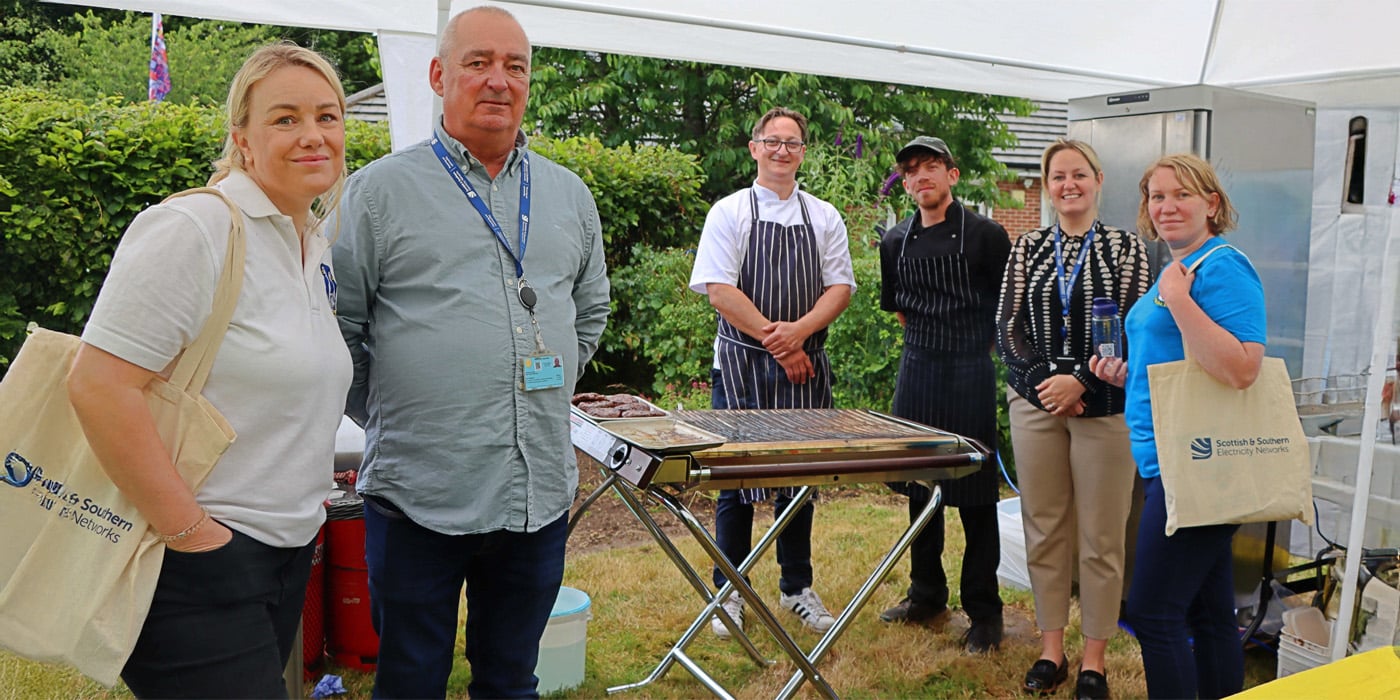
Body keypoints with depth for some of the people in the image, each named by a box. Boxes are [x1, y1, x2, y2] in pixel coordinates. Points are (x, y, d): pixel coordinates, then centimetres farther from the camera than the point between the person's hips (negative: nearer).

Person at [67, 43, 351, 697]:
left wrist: (304, 503, 13)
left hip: (289, 549, 8)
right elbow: (98, 386, -22)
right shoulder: (194, 229, -16)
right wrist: (188, 531, -19)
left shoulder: (318, 246, 10)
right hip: (199, 561, -8)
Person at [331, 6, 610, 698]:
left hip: (540, 492, 4)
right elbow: (335, 326, 1)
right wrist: (389, 420, 2)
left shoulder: (569, 195, 11)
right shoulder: (381, 189, -2)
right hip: (419, 494, -3)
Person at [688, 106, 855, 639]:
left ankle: (797, 587, 24)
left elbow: (840, 288, 3)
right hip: (742, 365, -3)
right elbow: (720, 291, -9)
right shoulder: (729, 212, 0)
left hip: (805, 365, 3)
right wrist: (774, 341, -14)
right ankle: (730, 592, 15)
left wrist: (798, 332, -14)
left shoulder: (824, 217, 10)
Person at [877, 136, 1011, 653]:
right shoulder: (896, 241, 8)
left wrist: (976, 345, 4)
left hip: (969, 372, -5)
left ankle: (984, 611, 12)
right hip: (916, 369, 5)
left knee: (975, 494, 0)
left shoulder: (985, 235, -7)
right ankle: (927, 597, 26)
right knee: (918, 487, 12)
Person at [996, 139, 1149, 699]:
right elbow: (1007, 328, 3)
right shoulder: (1026, 249, 9)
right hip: (1035, 403, 2)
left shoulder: (1127, 249, 3)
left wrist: (1080, 381, -15)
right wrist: (1044, 380, -11)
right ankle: (1051, 649, 21)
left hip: (1103, 406, -2)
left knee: (1101, 537, 2)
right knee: (1044, 530, 8)